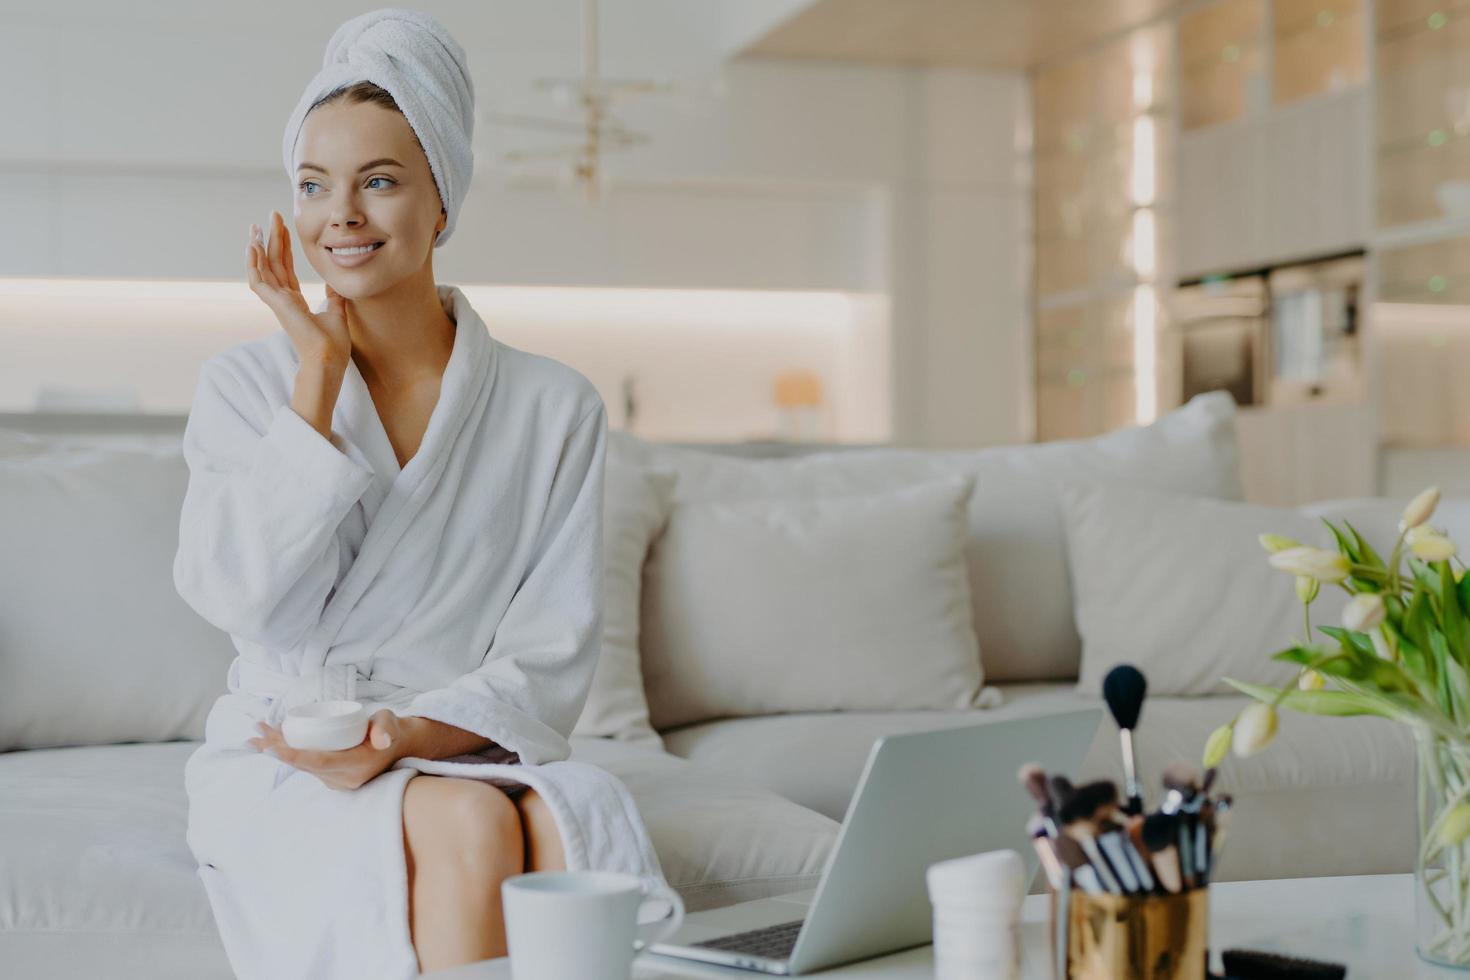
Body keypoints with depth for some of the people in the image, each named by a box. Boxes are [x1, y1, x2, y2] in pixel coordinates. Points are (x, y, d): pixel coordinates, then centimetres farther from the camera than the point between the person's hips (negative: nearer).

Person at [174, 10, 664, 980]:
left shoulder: (556, 408, 3)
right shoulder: (247, 384, 4)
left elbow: (550, 658, 0)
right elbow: (247, 599, -10)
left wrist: (406, 736, -18)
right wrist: (320, 372, -10)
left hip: (467, 753, 1)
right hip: (281, 767, -1)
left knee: (569, 823, -33)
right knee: (468, 823, -32)